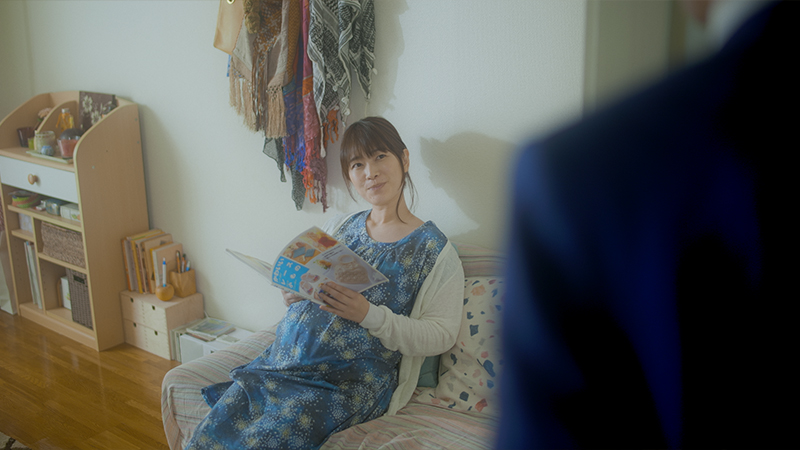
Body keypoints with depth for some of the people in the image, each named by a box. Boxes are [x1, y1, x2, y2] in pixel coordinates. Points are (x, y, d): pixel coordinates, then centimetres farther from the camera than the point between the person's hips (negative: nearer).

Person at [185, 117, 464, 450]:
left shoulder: (434, 249, -2)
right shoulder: (339, 227, 15)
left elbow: (441, 334, -7)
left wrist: (370, 314, -20)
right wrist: (293, 292, -1)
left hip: (350, 381, -5)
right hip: (285, 357, 5)